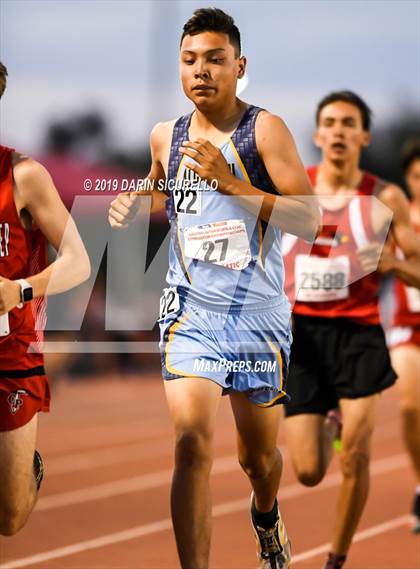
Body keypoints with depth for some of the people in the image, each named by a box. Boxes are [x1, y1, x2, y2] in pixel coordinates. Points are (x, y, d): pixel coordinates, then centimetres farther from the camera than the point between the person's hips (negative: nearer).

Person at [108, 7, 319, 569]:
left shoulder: (264, 129, -8)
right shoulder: (165, 137, 6)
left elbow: (310, 220, -16)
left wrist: (230, 181, -24)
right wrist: (134, 206, 6)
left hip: (258, 315, -2)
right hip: (190, 311, 2)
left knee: (259, 453, 14)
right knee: (192, 443, -18)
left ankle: (266, 516, 49)